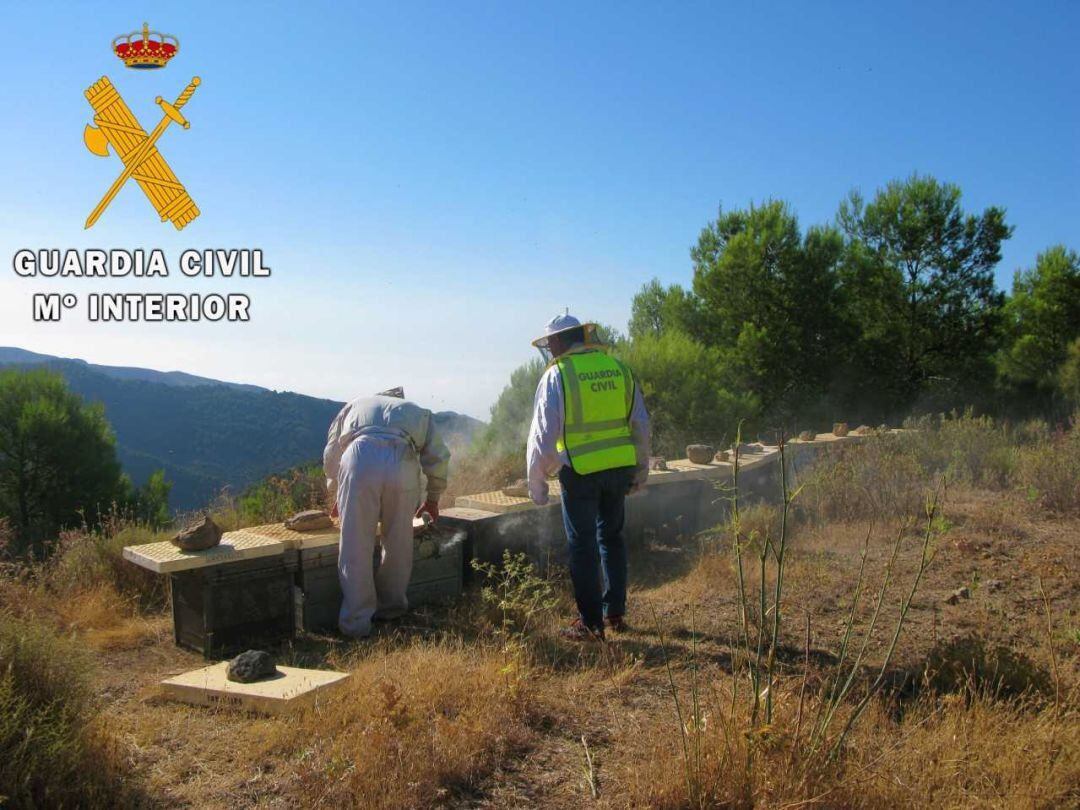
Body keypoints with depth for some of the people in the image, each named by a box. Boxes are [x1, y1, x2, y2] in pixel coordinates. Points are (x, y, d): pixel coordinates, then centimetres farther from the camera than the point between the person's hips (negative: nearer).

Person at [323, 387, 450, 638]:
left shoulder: (355, 405, 36)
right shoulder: (418, 411, 35)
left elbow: (330, 455, 32)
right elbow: (438, 457, 26)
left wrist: (335, 497, 44)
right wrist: (433, 498, 39)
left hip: (359, 460, 0)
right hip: (402, 464, 0)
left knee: (355, 547, 6)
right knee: (398, 541, 16)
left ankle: (356, 622, 9)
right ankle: (391, 605, 30)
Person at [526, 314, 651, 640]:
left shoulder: (557, 375, -9)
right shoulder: (619, 368, 5)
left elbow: (543, 434, -10)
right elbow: (641, 425, 9)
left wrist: (536, 483, 0)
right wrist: (641, 470, 20)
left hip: (581, 473, -5)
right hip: (619, 468, 5)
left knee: (583, 546, 6)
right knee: (611, 537, 20)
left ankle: (591, 623, 13)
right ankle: (615, 612, 27)